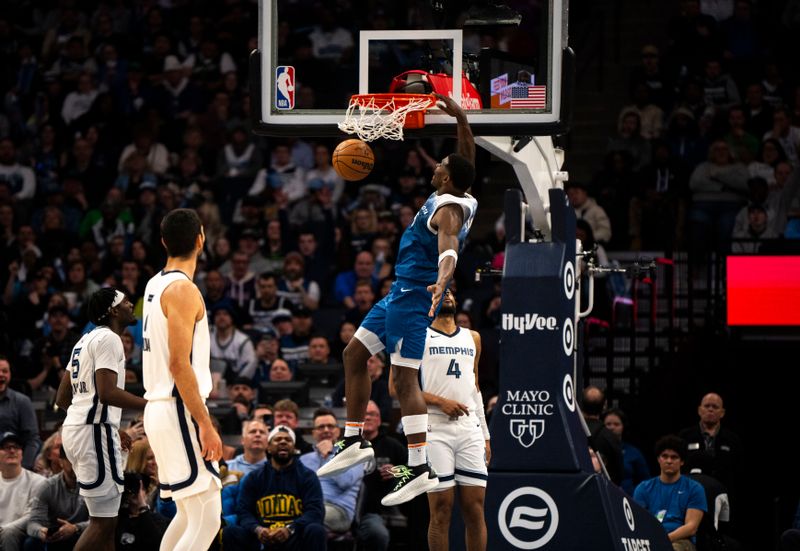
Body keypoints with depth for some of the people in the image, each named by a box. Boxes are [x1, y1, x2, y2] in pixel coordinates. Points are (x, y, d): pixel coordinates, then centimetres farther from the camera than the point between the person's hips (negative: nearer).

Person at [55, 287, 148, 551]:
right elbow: (107, 392, -23)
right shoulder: (108, 339, -10)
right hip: (95, 432, -10)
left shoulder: (86, 340, 19)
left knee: (105, 518, 14)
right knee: (103, 520, -9)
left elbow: (62, 398, 22)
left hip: (74, 428, 10)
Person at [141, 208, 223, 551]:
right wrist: (206, 425, -21)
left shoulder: (155, 284, 13)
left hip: (160, 408, 10)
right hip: (180, 411, -10)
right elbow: (179, 364, -20)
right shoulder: (183, 289, -15)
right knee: (206, 519, -13)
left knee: (189, 515, 18)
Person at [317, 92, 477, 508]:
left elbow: (449, 247, -39)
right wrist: (460, 118, 20)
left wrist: (443, 280, -56)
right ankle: (354, 442, 20)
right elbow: (468, 159, 24)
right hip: (402, 292, 10)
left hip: (413, 295, -10)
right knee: (354, 354, 17)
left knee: (405, 380, -13)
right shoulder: (464, 200, 7)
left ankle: (420, 470, -16)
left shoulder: (447, 209, -20)